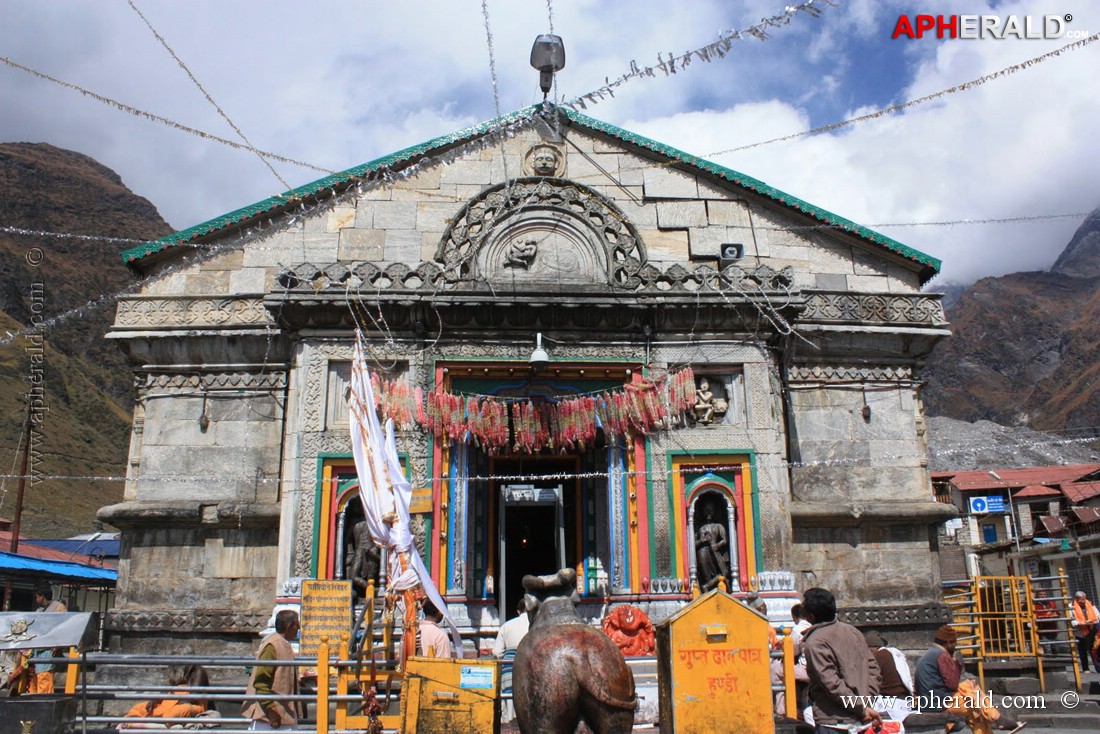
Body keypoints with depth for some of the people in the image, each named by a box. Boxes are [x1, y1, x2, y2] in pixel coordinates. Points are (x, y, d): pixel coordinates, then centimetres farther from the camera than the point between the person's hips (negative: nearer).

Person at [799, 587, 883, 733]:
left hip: (833, 722, -8)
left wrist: (862, 708, -12)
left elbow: (832, 684, -19)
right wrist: (865, 703, 2)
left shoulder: (814, 643, -13)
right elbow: (874, 670, 9)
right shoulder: (851, 630, 10)